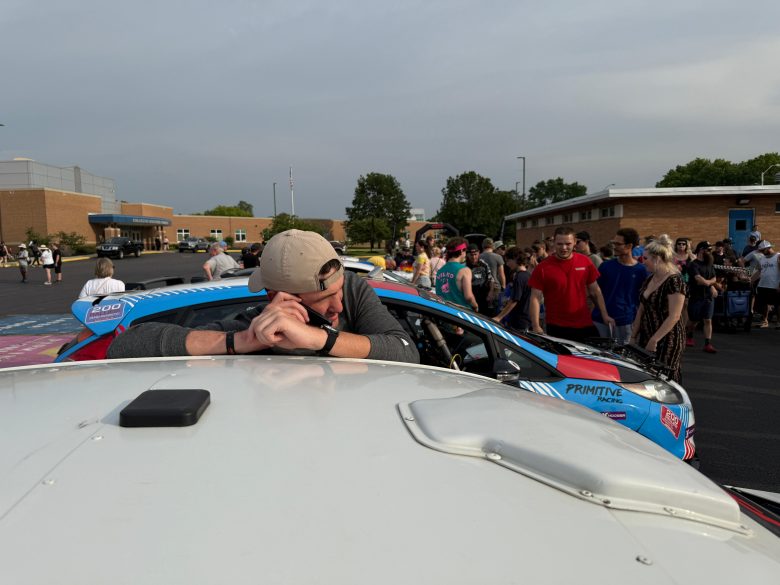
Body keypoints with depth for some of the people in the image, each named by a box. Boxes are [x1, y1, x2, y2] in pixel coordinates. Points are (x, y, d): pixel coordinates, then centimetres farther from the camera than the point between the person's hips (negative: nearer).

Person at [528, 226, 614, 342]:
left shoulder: (585, 262, 2)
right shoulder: (543, 268, -7)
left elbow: (595, 291, 11)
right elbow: (536, 298, -7)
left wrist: (605, 315, 4)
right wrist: (536, 326, -15)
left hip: (585, 325, 3)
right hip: (556, 328, -3)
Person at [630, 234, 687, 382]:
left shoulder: (674, 281, -15)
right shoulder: (650, 279, 9)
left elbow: (674, 317, -19)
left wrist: (654, 340, -19)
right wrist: (633, 336, 13)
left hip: (667, 341, -7)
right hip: (645, 338, 7)